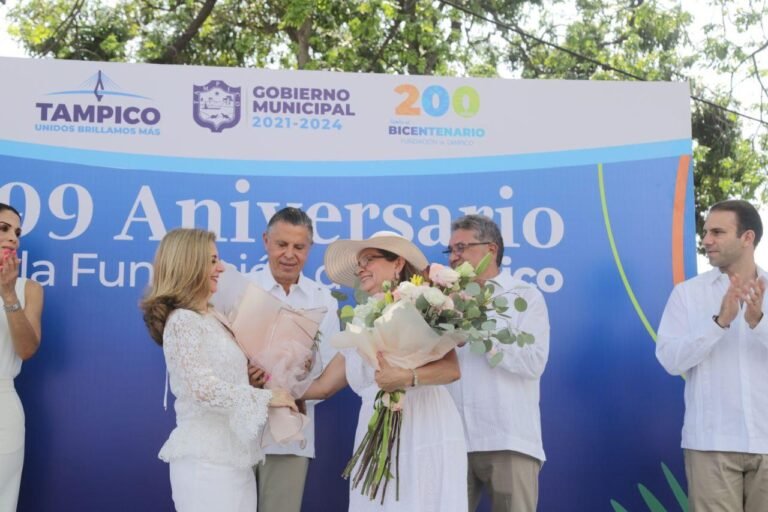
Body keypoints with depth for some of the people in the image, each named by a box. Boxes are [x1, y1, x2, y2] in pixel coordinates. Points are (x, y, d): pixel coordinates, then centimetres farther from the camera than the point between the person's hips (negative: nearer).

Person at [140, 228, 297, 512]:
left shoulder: (214, 319, 14)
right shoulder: (182, 321, -13)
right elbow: (204, 388, -22)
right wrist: (266, 397, -15)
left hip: (233, 455, 8)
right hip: (205, 458, -8)